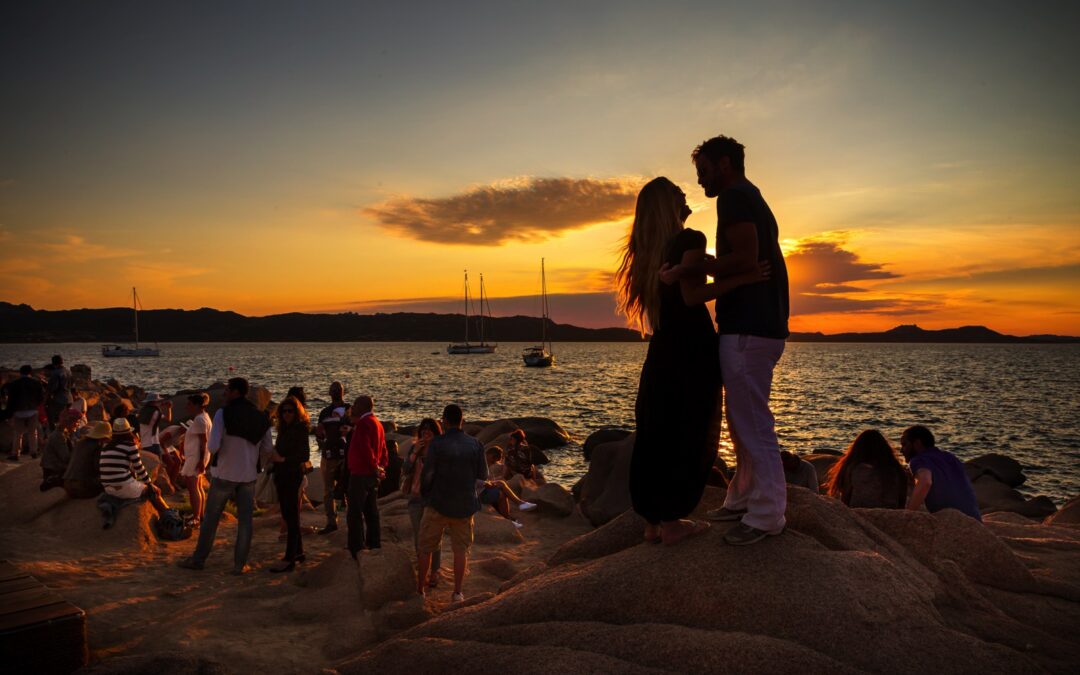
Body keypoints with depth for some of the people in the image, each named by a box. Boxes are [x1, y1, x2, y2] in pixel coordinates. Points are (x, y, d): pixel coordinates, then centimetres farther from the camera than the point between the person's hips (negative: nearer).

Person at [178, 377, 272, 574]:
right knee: (245, 520, 7)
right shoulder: (261, 417, 1)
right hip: (249, 475, 3)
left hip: (224, 473, -3)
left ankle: (198, 559, 22)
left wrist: (213, 454, 2)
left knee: (210, 518, 11)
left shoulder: (223, 413, -12)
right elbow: (268, 449, 6)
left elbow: (213, 445, -20)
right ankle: (240, 564, 9)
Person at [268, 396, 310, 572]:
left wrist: (283, 459, -23)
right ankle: (298, 552, 25)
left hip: (293, 475, -8)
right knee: (288, 516, 14)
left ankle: (289, 560, -7)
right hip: (282, 475, 8)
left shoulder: (300, 429, -10)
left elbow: (305, 455, -17)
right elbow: (277, 452, 16)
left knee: (291, 516, -7)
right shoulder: (283, 429, 13)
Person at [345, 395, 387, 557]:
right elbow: (383, 449, 16)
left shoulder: (363, 423, -15)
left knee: (355, 513, -6)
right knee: (371, 512, 15)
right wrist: (381, 467, 8)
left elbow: (365, 449, -23)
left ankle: (357, 549, -6)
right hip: (373, 475, 9)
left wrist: (375, 469, -14)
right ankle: (374, 545, 21)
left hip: (360, 474, -9)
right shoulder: (377, 423, 15)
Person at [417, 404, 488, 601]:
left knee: (426, 548, 14)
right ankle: (457, 592, 14)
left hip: (438, 504, -2)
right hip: (464, 505, 2)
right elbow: (482, 477, 1)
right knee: (461, 550, 13)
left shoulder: (437, 443, -14)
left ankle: (419, 589, 21)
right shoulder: (475, 444, -5)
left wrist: (425, 494, 9)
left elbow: (427, 474, -10)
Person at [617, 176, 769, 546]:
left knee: (656, 436, 9)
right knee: (689, 437, -1)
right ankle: (672, 522, 2)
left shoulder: (651, 248, 14)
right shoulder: (690, 239, -9)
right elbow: (692, 295, -20)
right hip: (691, 353, -8)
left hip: (661, 355, 8)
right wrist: (744, 278, -21)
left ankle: (653, 521, 15)